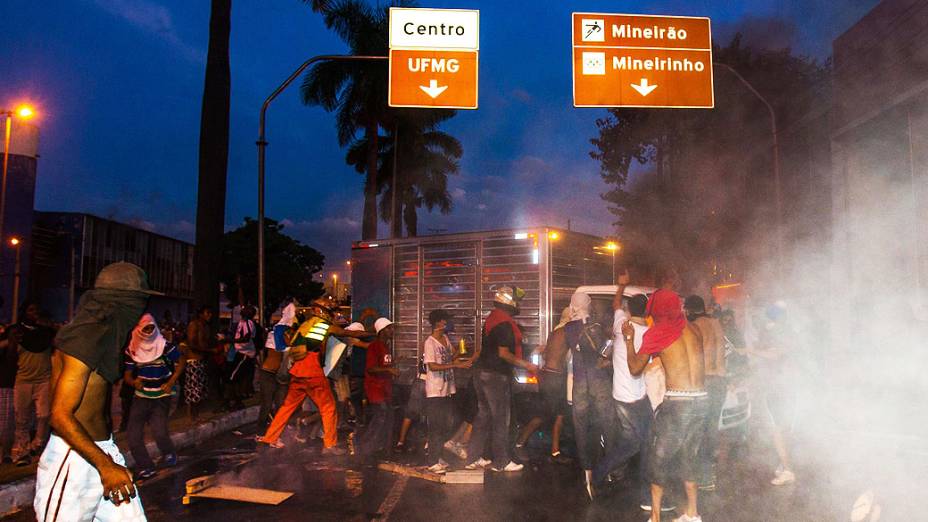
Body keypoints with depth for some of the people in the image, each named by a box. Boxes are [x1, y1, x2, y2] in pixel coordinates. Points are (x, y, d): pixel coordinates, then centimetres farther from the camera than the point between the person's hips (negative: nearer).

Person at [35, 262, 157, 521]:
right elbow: (60, 415, -22)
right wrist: (105, 465, -23)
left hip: (104, 449, 9)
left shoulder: (103, 334, 10)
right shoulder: (85, 339, -18)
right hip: (74, 459, -9)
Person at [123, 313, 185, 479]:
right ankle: (145, 468, 14)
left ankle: (169, 454, 13)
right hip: (141, 396, 4)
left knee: (159, 431, -20)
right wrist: (134, 382, -18)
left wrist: (171, 382, -11)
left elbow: (180, 363, 0)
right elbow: (127, 374, 4)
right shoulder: (132, 350, -2)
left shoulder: (165, 346, -11)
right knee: (134, 434, -5)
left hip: (161, 396, -4)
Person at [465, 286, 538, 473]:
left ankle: (474, 458, 19)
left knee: (483, 416, 14)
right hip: (497, 375, -10)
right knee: (500, 419, 0)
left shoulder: (491, 318, 12)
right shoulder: (505, 323, -18)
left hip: (483, 372, 10)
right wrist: (527, 365, -17)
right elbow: (504, 353, -22)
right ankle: (501, 462, 8)